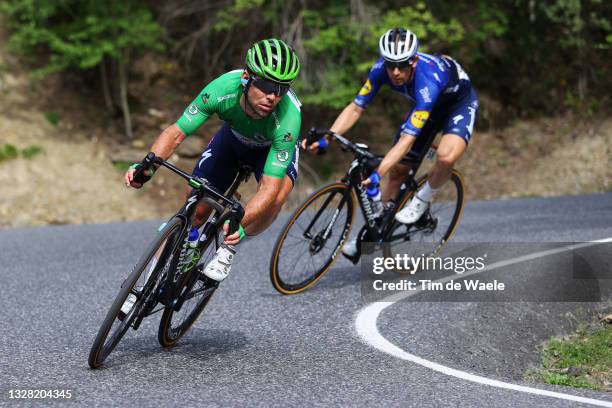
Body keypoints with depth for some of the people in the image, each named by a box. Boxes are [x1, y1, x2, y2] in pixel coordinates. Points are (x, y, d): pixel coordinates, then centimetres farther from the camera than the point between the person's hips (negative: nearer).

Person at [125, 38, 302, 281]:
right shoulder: (223, 88, -38)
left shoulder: (288, 120, -42)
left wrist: (240, 224, -58)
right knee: (195, 212, -5)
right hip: (233, 137, 2)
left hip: (274, 147, -2)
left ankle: (230, 247, -8)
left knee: (277, 195, -34)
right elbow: (176, 133, -31)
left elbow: (270, 186, -42)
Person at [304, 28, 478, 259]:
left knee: (446, 157, -34)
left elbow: (407, 140, -46)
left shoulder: (427, 80, -43)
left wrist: (377, 174, -54)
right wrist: (325, 139, -32)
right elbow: (356, 108, -19)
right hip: (424, 106, 6)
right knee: (397, 169, 1)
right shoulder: (382, 68, -26)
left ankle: (422, 201, -4)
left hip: (459, 103, -6)